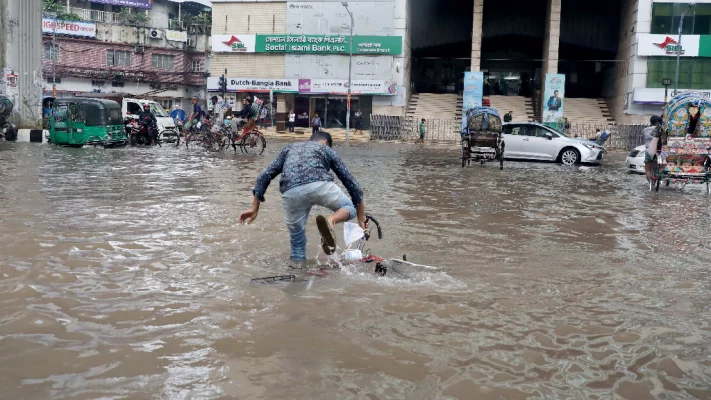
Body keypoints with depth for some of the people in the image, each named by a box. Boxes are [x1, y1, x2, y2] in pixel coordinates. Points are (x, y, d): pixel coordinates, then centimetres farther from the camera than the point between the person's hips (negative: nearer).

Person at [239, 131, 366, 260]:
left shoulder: (289, 148, 39)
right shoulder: (327, 149, 34)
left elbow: (265, 175, 29)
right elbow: (351, 182, 32)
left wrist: (255, 208, 30)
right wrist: (361, 219, 36)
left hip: (291, 192, 2)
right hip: (319, 185, -2)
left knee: (297, 238, 23)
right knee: (349, 207, 22)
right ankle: (330, 221, -10)